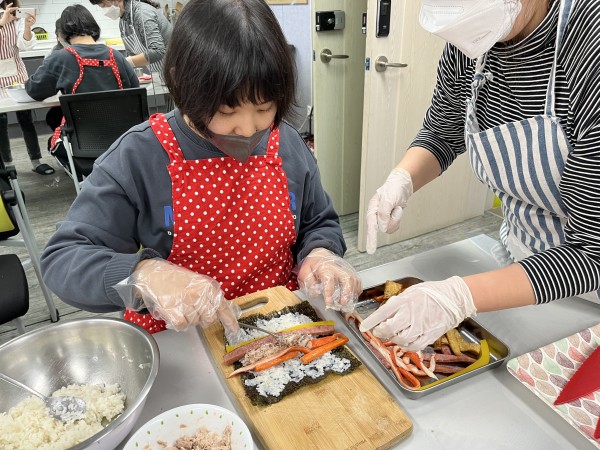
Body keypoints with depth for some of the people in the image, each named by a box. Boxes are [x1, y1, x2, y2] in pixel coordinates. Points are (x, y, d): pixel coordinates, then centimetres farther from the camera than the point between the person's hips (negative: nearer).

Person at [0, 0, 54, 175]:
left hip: (17, 75, 1)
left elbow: (26, 44, -14)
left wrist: (27, 27, -31)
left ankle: (36, 162, 11)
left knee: (26, 119, 3)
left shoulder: (17, 21, -2)